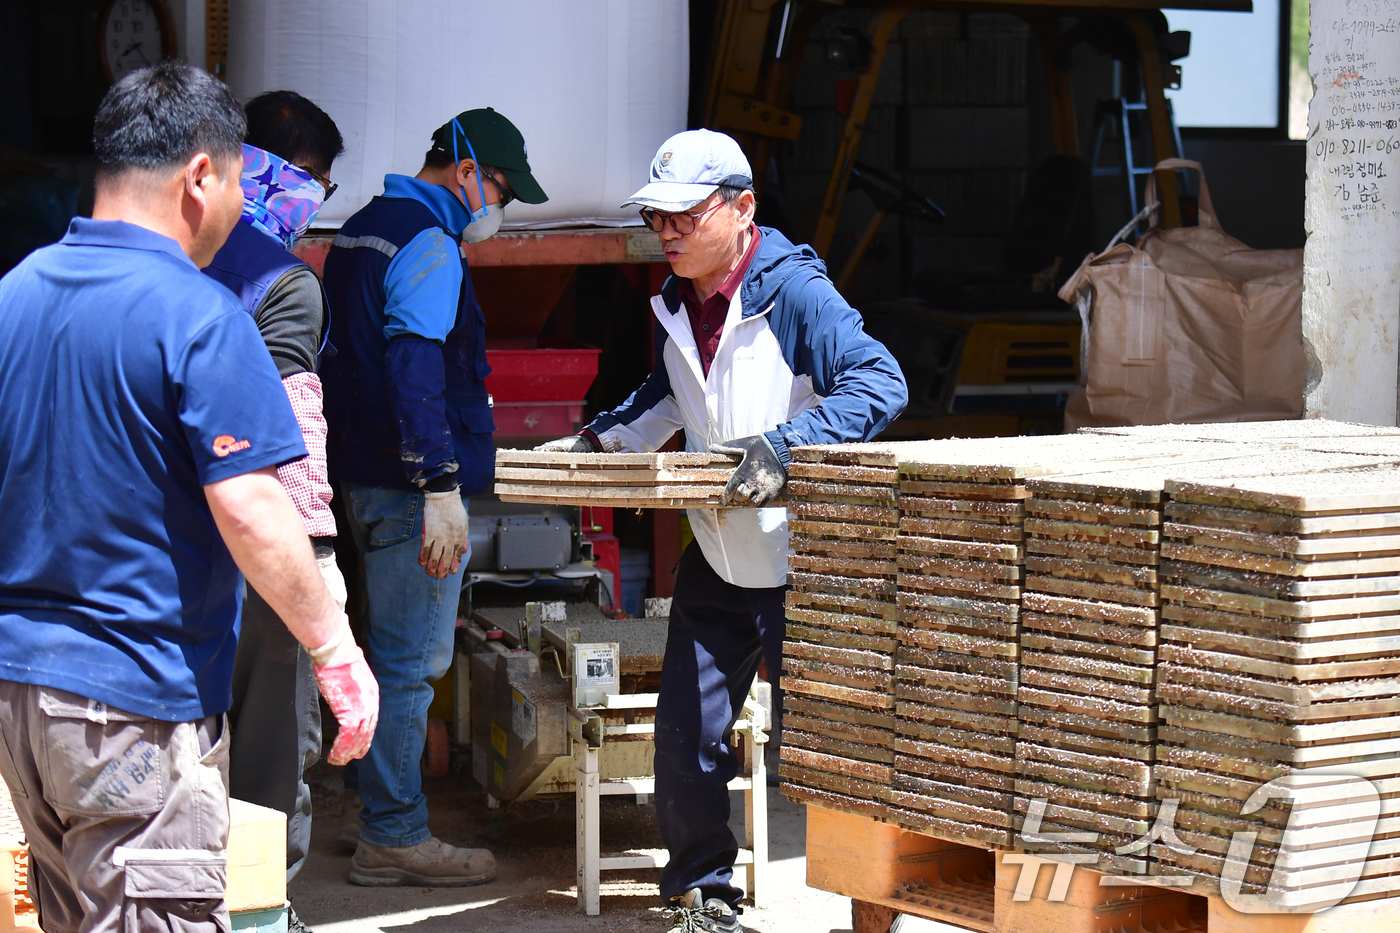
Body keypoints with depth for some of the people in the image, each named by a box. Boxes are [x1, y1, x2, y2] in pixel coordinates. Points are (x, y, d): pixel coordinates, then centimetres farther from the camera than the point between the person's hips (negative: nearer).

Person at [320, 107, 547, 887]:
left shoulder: (362, 231, 18)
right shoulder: (429, 244, -15)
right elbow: (416, 368, -24)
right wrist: (440, 487, -27)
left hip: (368, 477, 10)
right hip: (412, 486, -10)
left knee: (395, 649, 20)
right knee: (413, 660, -5)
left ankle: (370, 797, 29)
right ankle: (394, 838, -1)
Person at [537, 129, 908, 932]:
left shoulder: (794, 292, -18)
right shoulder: (676, 303, 7)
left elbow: (881, 382, -29)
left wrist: (786, 446, -39)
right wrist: (605, 439, 10)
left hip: (798, 561, -7)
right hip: (716, 557, 7)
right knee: (686, 739, 8)